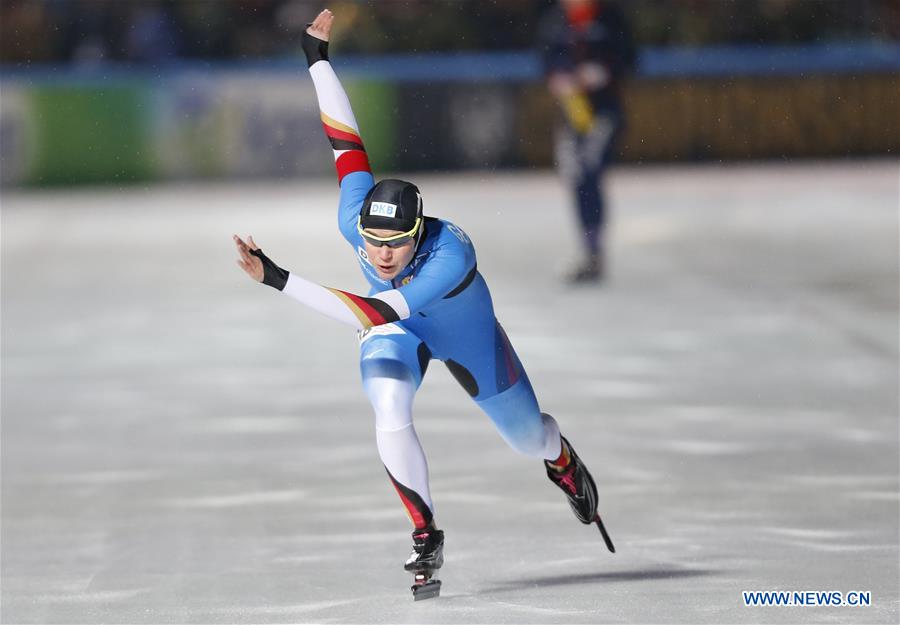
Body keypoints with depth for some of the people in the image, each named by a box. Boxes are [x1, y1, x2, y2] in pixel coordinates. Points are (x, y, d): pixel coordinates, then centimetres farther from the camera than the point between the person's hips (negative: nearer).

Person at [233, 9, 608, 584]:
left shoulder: (453, 252, -47)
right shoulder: (356, 219, -34)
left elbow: (371, 314, -54)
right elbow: (347, 143, -20)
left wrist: (277, 278, -60)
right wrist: (317, 59, -12)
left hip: (468, 334, -2)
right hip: (398, 335, 2)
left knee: (528, 437, 14)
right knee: (390, 412, -28)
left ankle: (563, 459, 54)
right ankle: (427, 535, -10)